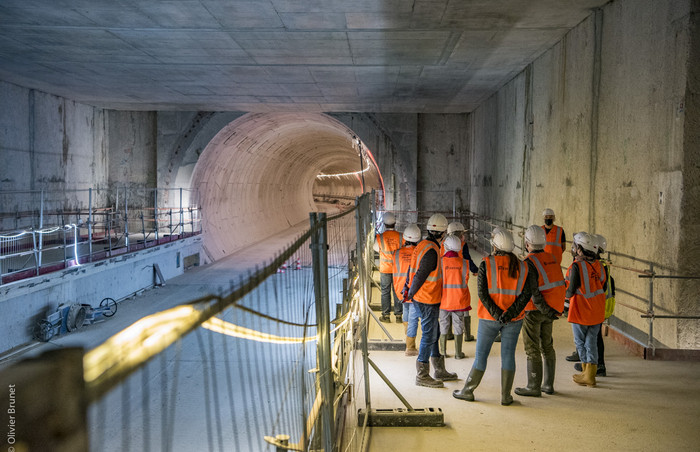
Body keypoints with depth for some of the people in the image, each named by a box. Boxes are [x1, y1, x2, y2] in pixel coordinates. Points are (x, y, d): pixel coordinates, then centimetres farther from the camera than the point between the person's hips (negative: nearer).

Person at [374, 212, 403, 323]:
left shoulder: (380, 237, -12)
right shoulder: (400, 236, -10)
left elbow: (375, 248, 5)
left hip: (385, 269, -1)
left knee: (385, 292, 8)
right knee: (398, 292, 10)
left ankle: (386, 315, 12)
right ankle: (399, 316, 14)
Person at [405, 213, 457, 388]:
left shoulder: (423, 245, 7)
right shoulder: (432, 251, -22)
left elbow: (413, 269, 13)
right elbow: (420, 275, -20)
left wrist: (407, 288, 18)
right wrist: (410, 294, -8)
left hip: (421, 298, 10)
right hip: (428, 300, -10)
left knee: (433, 332, 18)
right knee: (429, 335, -1)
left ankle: (440, 371, 30)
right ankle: (422, 376, 7)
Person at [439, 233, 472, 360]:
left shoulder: (440, 262, -13)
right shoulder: (464, 263, -7)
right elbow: (465, 282, 3)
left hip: (444, 299, -1)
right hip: (459, 300, 1)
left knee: (443, 325, 12)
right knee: (458, 326, 10)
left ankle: (443, 351, 19)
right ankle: (458, 353, 14)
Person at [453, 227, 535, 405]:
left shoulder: (486, 264, -8)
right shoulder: (521, 267, 1)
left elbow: (482, 293, -14)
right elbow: (526, 294, -7)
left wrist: (496, 314, -13)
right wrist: (509, 314, -13)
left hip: (489, 318, -2)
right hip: (514, 319, 2)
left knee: (481, 354, 7)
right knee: (508, 355, 8)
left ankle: (468, 391, 17)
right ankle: (506, 396, 13)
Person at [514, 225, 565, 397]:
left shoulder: (528, 262, -18)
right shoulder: (551, 258, 5)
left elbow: (533, 292, -23)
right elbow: (560, 284, 8)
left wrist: (547, 311, -15)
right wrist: (552, 310, 11)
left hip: (534, 311, -7)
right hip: (550, 311, 7)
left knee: (532, 349, 1)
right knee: (547, 347, 16)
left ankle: (534, 387, 8)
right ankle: (548, 385, 24)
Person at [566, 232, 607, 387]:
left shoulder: (576, 266, -19)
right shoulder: (598, 265, 2)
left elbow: (571, 291, -16)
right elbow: (603, 287, 10)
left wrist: (566, 295, 5)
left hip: (581, 310, -6)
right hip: (597, 311, 6)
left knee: (580, 341, 8)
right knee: (592, 342, 12)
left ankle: (586, 372, 11)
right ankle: (590, 374, 17)